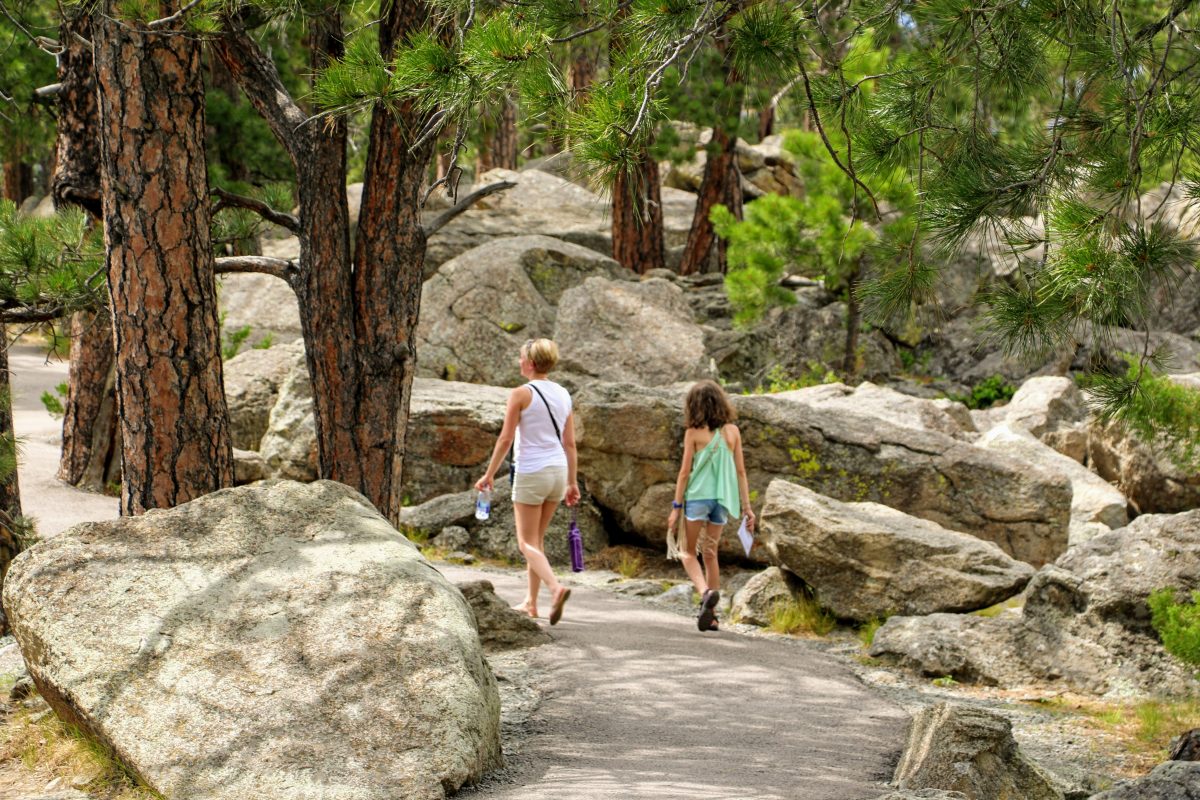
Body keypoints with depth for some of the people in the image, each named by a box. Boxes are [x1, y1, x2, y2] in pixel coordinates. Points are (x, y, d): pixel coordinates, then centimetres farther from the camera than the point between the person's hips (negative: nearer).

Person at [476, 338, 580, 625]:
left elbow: (505, 439, -11)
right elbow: (570, 443, 9)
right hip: (558, 471, 6)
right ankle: (531, 602, 22)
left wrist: (489, 474, -2)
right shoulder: (563, 395, 7)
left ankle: (555, 587, -24)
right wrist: (572, 482, 15)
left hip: (531, 473, -6)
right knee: (536, 539, 18)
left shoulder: (521, 394, -10)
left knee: (527, 543, 0)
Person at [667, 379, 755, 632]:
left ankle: (706, 592, -19)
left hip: (698, 496, -4)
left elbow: (685, 472, -6)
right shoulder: (732, 431, 4)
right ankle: (711, 614, 14)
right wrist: (746, 506, 10)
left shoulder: (694, 433, -7)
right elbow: (740, 471, 5)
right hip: (722, 498, 4)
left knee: (688, 552, 8)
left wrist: (676, 507, 0)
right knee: (710, 554, 14)